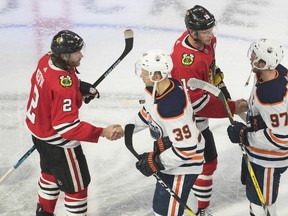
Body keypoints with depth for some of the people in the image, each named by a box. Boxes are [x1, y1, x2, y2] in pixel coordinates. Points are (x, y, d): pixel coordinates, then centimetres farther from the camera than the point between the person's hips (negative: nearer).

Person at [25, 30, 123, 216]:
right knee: (77, 185, 7)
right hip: (57, 141, -10)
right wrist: (102, 132, -38)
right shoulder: (64, 86, -36)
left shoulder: (47, 60, -10)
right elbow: (66, 126, -36)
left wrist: (79, 87, 2)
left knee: (51, 171, 32)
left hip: (38, 128, 10)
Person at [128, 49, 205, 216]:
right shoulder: (155, 89, -8)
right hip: (169, 152, 10)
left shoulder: (171, 107, -36)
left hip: (183, 163, -10)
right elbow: (148, 113, 14)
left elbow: (186, 148, -32)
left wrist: (156, 162, -23)